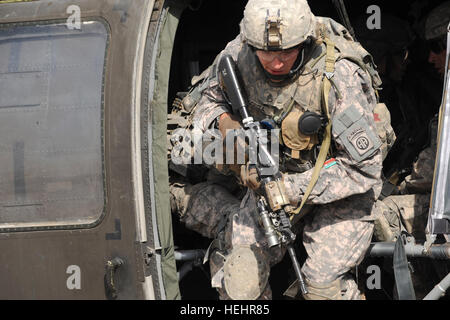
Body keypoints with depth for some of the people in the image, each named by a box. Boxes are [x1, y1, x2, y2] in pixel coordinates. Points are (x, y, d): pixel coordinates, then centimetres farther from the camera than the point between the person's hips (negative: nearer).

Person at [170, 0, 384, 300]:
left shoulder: (338, 75, -30)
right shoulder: (240, 52, -16)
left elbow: (364, 168, -25)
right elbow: (205, 98, 5)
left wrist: (292, 188, -30)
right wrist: (223, 121, -19)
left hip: (338, 184, -4)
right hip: (273, 173, 4)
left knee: (323, 286, -16)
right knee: (240, 282, -11)